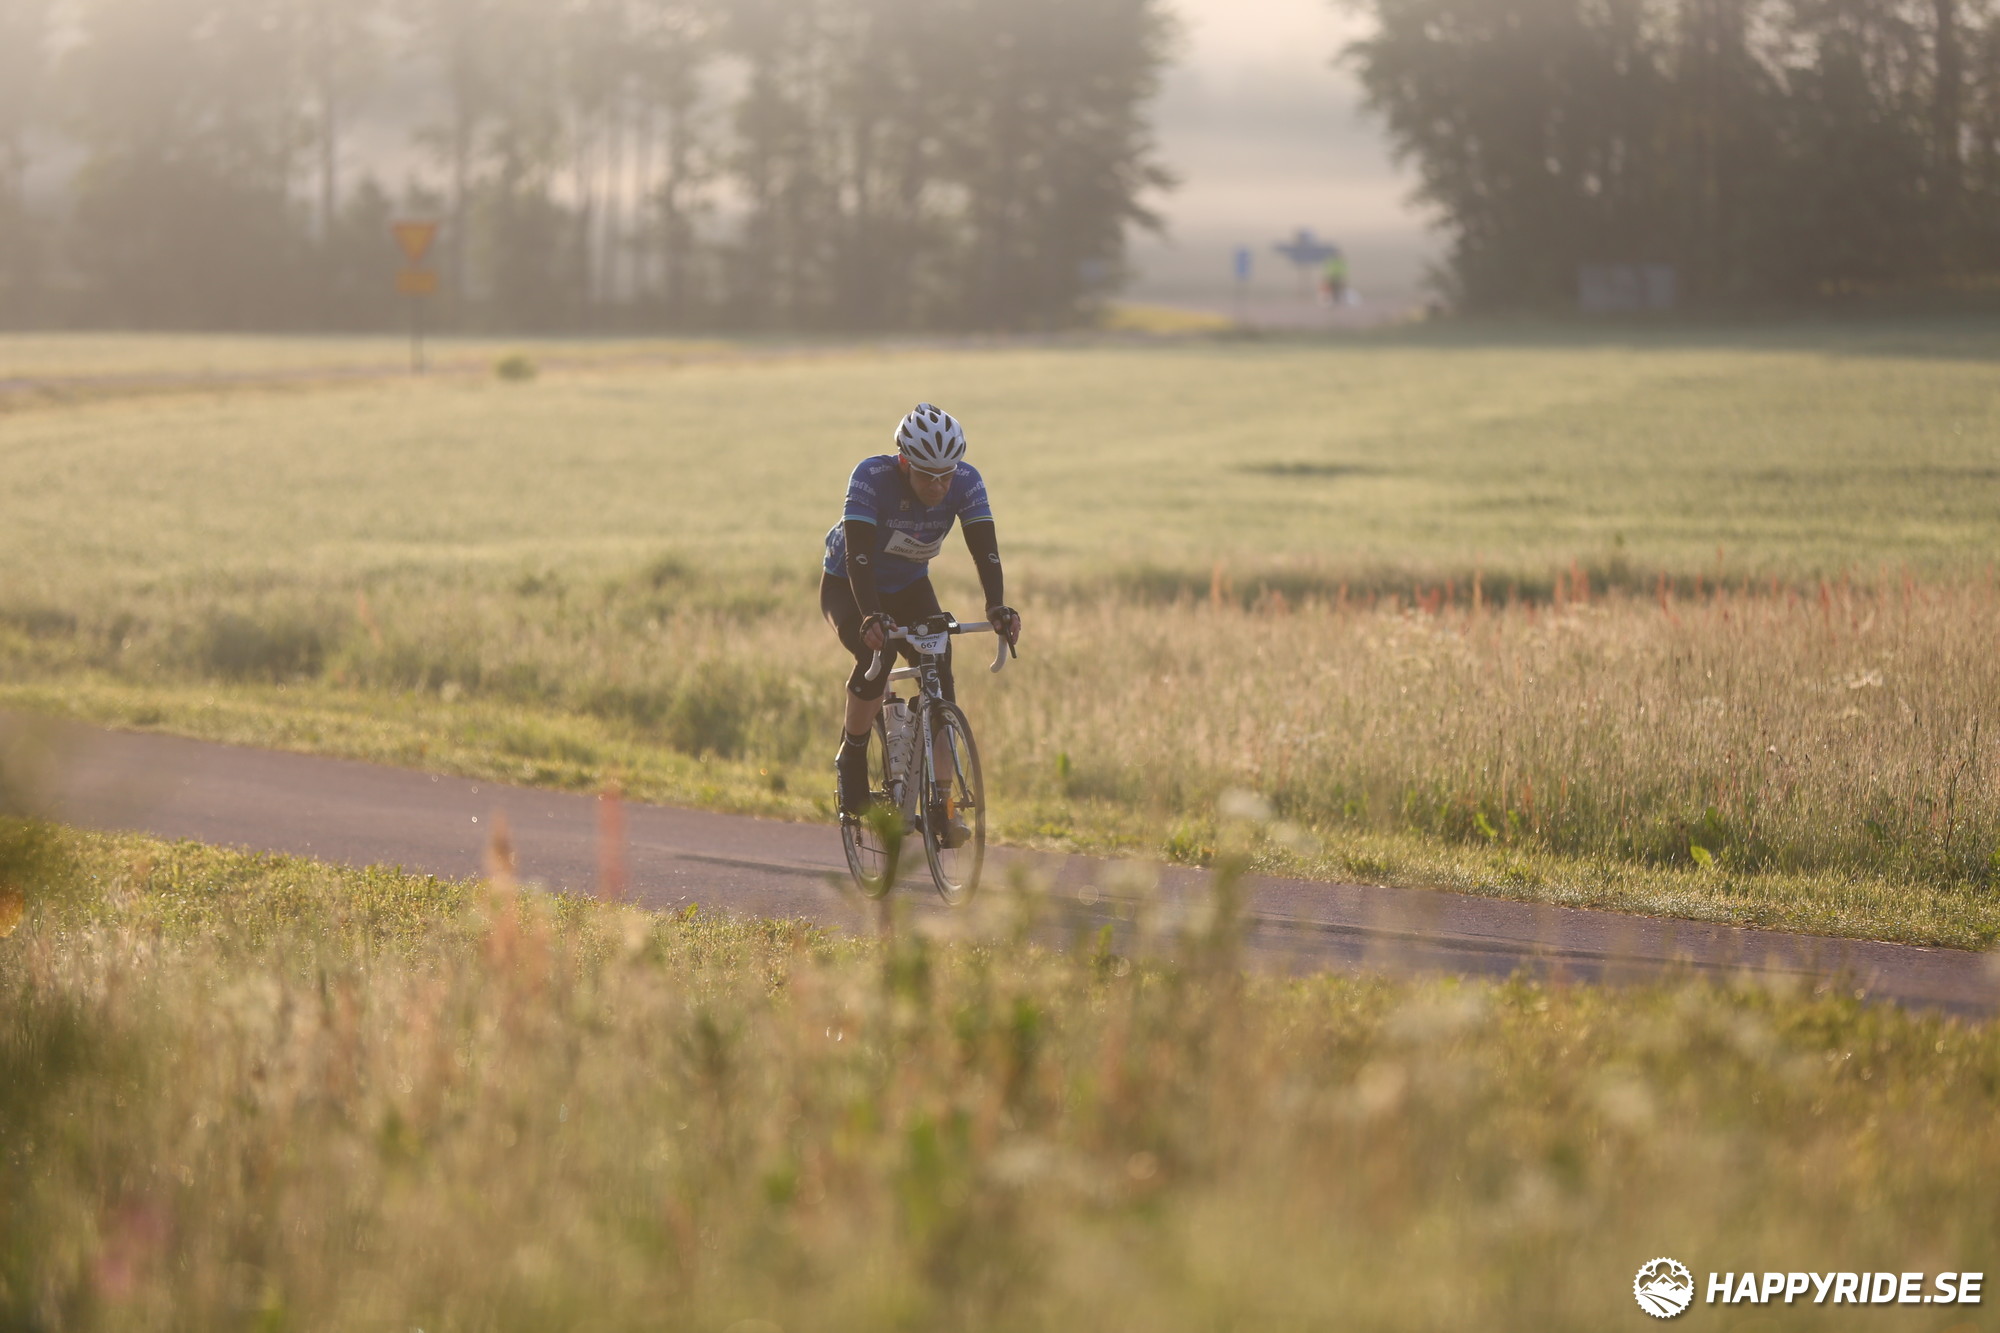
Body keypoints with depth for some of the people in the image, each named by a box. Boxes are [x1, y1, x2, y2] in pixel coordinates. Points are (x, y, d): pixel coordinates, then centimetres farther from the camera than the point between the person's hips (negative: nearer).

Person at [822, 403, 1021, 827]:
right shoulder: (873, 477, -33)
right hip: (848, 586, -3)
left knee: (939, 669, -18)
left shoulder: (966, 482, -23)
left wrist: (998, 607, -46)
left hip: (909, 586, 3)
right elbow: (858, 555, -39)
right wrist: (871, 616, -54)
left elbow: (985, 550, -29)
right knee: (876, 654, -32)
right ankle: (851, 760, -9)